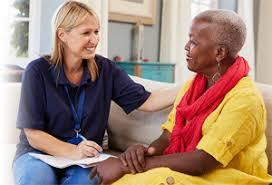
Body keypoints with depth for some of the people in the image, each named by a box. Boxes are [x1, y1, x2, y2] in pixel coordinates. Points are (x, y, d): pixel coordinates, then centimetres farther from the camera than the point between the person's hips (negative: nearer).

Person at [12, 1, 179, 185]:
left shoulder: (104, 69, -1)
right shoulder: (38, 71, -9)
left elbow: (146, 101, -4)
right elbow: (34, 134, -10)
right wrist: (73, 151, -24)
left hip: (86, 157, 2)